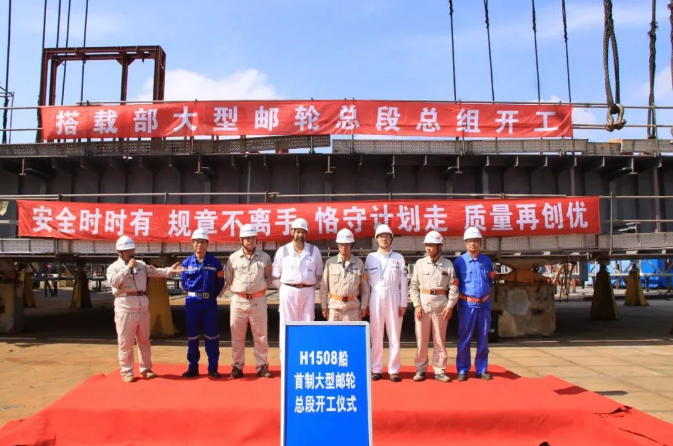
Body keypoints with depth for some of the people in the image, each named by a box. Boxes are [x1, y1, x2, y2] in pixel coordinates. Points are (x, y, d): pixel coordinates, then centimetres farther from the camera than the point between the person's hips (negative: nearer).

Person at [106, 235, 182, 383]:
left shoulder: (141, 264, 13)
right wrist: (128, 267, -16)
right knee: (126, 342, 0)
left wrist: (169, 270, -8)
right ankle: (126, 372, 10)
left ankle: (145, 369, 21)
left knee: (144, 340, 12)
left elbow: (155, 272, 7)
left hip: (142, 306, 5)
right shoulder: (113, 267, 0)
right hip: (125, 307, -5)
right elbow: (114, 282, -18)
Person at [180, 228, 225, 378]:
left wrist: (211, 295, -4)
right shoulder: (186, 262, 3)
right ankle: (193, 367, 20)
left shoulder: (215, 262, -1)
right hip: (192, 302, 1)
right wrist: (193, 293, -1)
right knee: (192, 336, 9)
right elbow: (184, 283, 9)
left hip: (210, 302, -1)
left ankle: (213, 368, 13)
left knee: (212, 335, 2)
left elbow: (220, 283, 2)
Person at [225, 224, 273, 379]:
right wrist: (239, 289, 2)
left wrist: (262, 288, -1)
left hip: (258, 300, 0)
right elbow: (228, 279, 8)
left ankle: (262, 366, 15)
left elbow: (269, 277, 11)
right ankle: (237, 366, 18)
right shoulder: (233, 258, 1)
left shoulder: (264, 257, 1)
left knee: (261, 335, 6)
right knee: (237, 336, 8)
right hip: (238, 301, 0)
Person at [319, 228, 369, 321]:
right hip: (334, 306, 0)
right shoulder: (330, 262, 2)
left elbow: (365, 287, 8)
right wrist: (324, 307, 2)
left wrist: (364, 306, 3)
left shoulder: (359, 263, 4)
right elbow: (324, 287, 5)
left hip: (353, 307, 0)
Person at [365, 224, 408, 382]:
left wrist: (403, 303, -2)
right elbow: (366, 282, 6)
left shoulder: (398, 258, 6)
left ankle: (394, 370, 8)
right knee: (376, 335, 4)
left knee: (394, 335, 2)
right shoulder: (370, 257, 7)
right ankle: (376, 369, 11)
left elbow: (403, 282, 4)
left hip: (393, 298, 0)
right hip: (375, 298, 0)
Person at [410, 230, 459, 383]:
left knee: (440, 339, 5)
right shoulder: (420, 263, 4)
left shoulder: (448, 264, 1)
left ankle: (439, 371, 13)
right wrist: (417, 305, -5)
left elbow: (454, 288, 0)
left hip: (441, 305, -1)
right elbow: (414, 286, 4)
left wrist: (450, 306, -8)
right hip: (423, 304, 1)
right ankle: (420, 370, 13)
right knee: (421, 339, 4)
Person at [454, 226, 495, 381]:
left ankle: (482, 369, 18)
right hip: (467, 305, -3)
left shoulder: (487, 261, 7)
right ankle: (462, 370, 10)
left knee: (483, 338, 9)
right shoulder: (459, 261, -3)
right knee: (464, 338, 1)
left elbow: (490, 281, 17)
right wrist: (462, 295, 3)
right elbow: (454, 283, 4)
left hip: (484, 304, 3)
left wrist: (484, 292, 10)